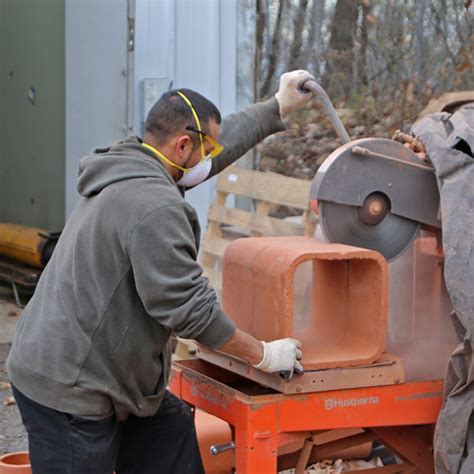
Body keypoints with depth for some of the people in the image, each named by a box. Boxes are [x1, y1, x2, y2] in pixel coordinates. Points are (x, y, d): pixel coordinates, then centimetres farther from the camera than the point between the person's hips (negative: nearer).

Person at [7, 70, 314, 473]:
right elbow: (189, 307, -22)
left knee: (174, 435, 17)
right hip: (68, 391, -10)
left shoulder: (124, 172, 9)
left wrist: (278, 107, 31)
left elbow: (221, 141, 25)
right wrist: (264, 355, -10)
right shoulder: (153, 206, -23)